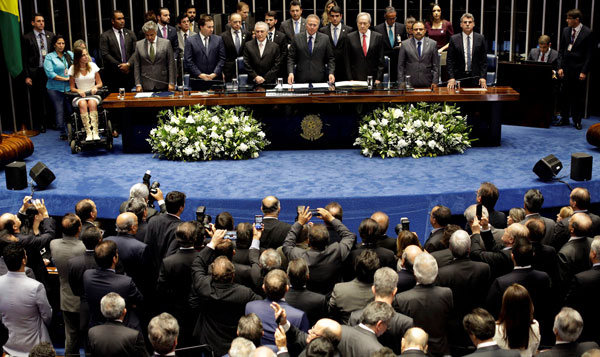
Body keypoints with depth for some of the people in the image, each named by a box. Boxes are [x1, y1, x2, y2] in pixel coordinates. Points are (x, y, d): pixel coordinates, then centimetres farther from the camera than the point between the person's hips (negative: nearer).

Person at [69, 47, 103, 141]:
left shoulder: (93, 65, 7)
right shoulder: (73, 69, 5)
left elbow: (100, 83, 13)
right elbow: (72, 87, 8)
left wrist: (95, 87, -10)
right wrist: (78, 91, -13)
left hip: (93, 95, 0)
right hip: (79, 96, 0)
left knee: (92, 103, -35)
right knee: (82, 104, -35)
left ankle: (95, 132, -43)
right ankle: (88, 133, -41)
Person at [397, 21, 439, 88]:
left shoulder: (432, 43, 6)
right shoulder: (405, 44, 5)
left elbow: (436, 65, 6)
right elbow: (401, 65, 5)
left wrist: (435, 82, -1)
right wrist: (401, 83, -2)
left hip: (427, 83, 1)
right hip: (409, 83, -1)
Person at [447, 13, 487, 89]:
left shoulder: (480, 38, 5)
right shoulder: (454, 39, 3)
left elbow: (484, 60, 5)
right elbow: (449, 60, 1)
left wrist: (483, 77, -4)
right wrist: (451, 78, -8)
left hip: (475, 78, 1)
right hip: (459, 78, -1)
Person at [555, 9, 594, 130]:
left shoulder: (587, 33, -7)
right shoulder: (566, 31, 6)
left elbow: (589, 54, -6)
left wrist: (584, 71, -11)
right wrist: (560, 67, 1)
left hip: (579, 69, -4)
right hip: (566, 68, 4)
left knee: (579, 96, 3)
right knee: (565, 94, 6)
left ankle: (577, 120, 12)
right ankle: (564, 118, 17)